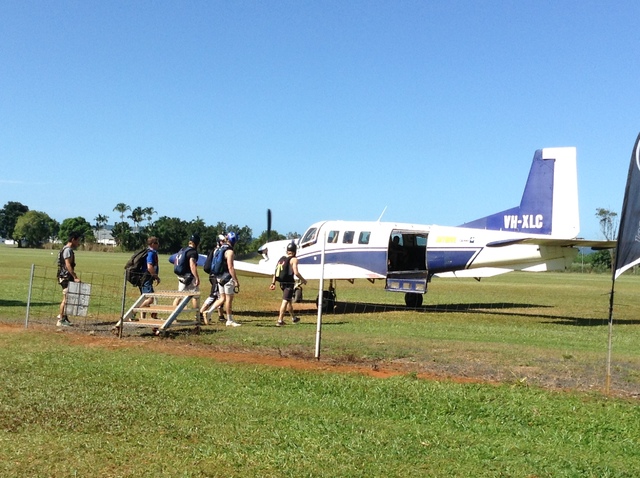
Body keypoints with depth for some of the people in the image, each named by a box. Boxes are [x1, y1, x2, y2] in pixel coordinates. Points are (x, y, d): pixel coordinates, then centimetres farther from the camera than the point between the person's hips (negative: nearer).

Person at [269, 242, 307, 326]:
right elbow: (296, 272, -17)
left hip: (282, 283, 7)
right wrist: (303, 280, -3)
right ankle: (280, 320, -14)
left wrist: (273, 283, 11)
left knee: (289, 300, 22)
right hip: (289, 283, -7)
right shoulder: (294, 259, -8)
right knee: (285, 301, -8)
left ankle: (293, 318, 37)